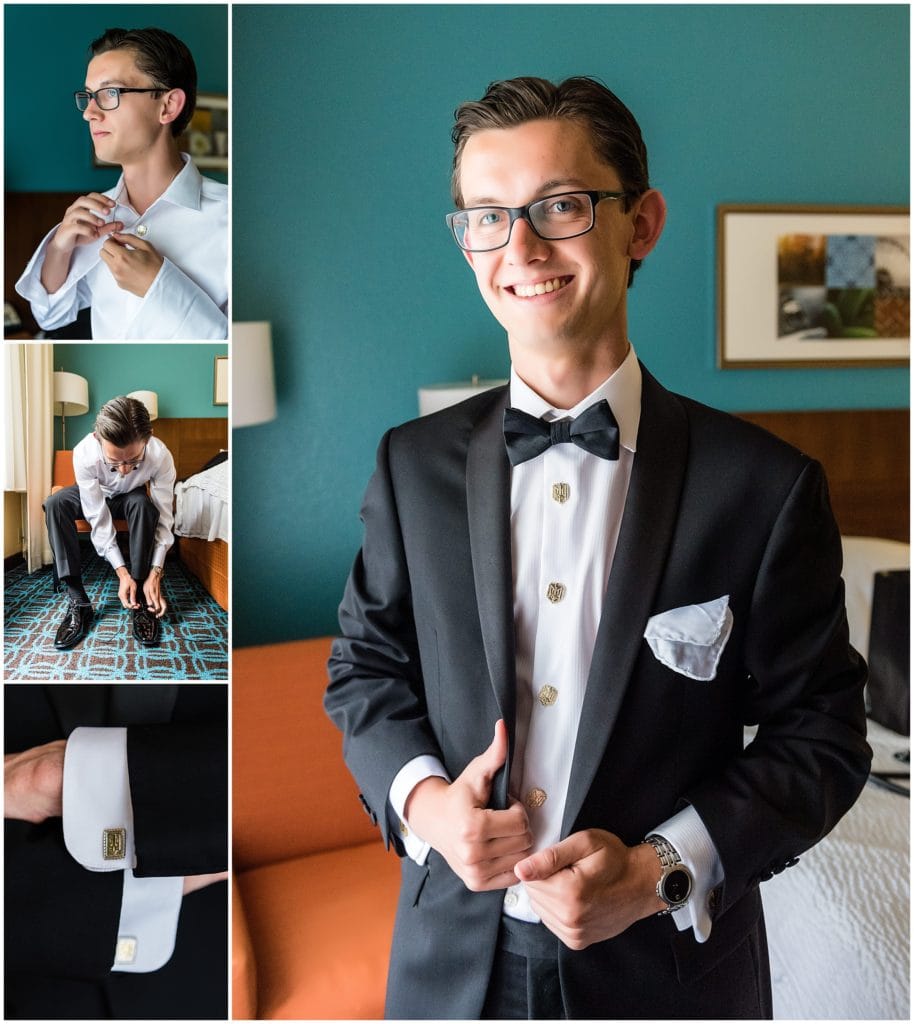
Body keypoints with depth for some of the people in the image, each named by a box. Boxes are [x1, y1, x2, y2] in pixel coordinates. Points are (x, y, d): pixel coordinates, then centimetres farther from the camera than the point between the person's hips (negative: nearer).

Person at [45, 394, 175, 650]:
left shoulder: (160, 456, -37)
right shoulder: (84, 454, -38)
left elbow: (163, 518, -28)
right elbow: (99, 519, -32)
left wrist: (155, 575, -35)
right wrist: (121, 571, -36)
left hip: (132, 497, -1)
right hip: (97, 495, 1)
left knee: (142, 504, -35)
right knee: (54, 504, -29)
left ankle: (140, 600, -26)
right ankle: (77, 601, -27)